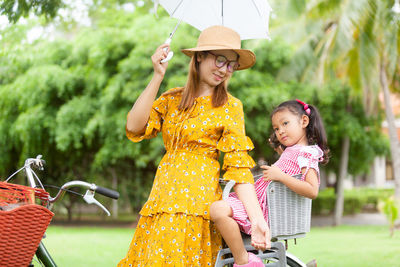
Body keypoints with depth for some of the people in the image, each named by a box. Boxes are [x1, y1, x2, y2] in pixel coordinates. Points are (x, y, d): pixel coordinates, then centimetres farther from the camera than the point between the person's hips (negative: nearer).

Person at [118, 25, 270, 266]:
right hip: (162, 199, 4)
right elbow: (134, 128, 0)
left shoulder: (230, 106, 5)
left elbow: (239, 167, -2)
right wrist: (158, 76, -2)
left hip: (197, 202, -4)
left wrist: (257, 220, -14)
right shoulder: (172, 99, 15)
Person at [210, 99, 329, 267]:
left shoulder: (306, 153, -10)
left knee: (218, 209, -30)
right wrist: (279, 149, 30)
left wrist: (280, 176, -23)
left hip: (265, 209, -11)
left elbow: (312, 191, -23)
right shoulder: (291, 151, 19)